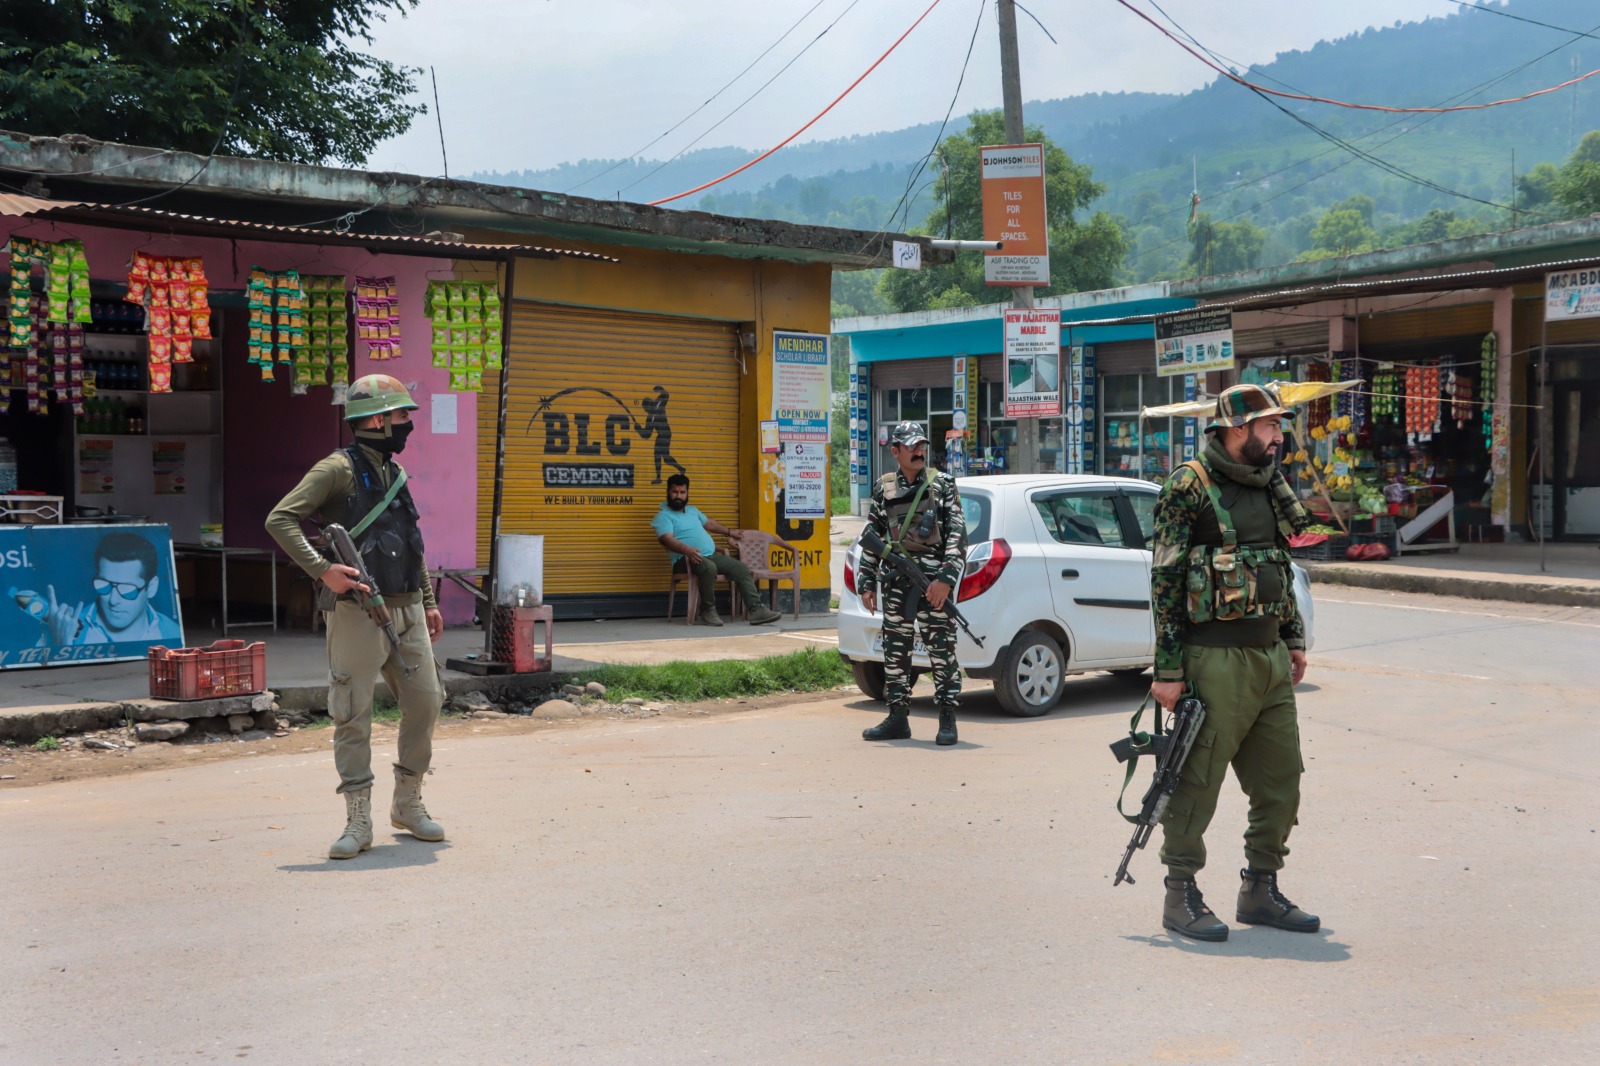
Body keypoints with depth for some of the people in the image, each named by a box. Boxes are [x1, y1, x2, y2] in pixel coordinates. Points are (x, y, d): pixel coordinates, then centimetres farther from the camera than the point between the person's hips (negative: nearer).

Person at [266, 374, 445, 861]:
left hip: (406, 610, 7)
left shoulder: (396, 473, 16)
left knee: (425, 701, 8)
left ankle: (408, 803, 24)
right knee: (353, 716, -2)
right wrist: (323, 570, -22)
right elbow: (279, 520, -15)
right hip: (357, 613, -7)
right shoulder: (338, 469, -7)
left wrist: (428, 601, 21)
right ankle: (358, 822, 5)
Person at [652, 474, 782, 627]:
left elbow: (709, 523, 40)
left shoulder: (692, 510, 22)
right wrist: (686, 549, -39)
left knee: (742, 569, -6)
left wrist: (729, 532, 51)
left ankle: (756, 610, -12)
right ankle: (708, 612, -27)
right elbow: (668, 540, -21)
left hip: (712, 556, 8)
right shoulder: (663, 516, -4)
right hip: (686, 559, -8)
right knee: (709, 567, -40)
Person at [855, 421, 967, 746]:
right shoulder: (883, 489, 11)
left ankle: (948, 720, 2)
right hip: (895, 582, 4)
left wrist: (946, 578, -14)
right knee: (895, 650, 7)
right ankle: (898, 719, 16)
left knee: (941, 650, -4)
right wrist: (866, 582, 9)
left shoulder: (942, 485, 2)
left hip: (933, 581, -3)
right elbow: (872, 537, 15)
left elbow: (957, 534, -4)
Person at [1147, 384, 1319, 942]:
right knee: (1197, 782, -1)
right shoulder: (1189, 487, -10)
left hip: (1271, 659, 8)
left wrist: (1294, 639, 19)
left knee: (1281, 782, 11)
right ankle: (1181, 897, 11)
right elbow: (1165, 579, -12)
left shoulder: (1270, 486, 14)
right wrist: (1168, 670, -14)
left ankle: (1260, 892, 23)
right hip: (1215, 660, -8)